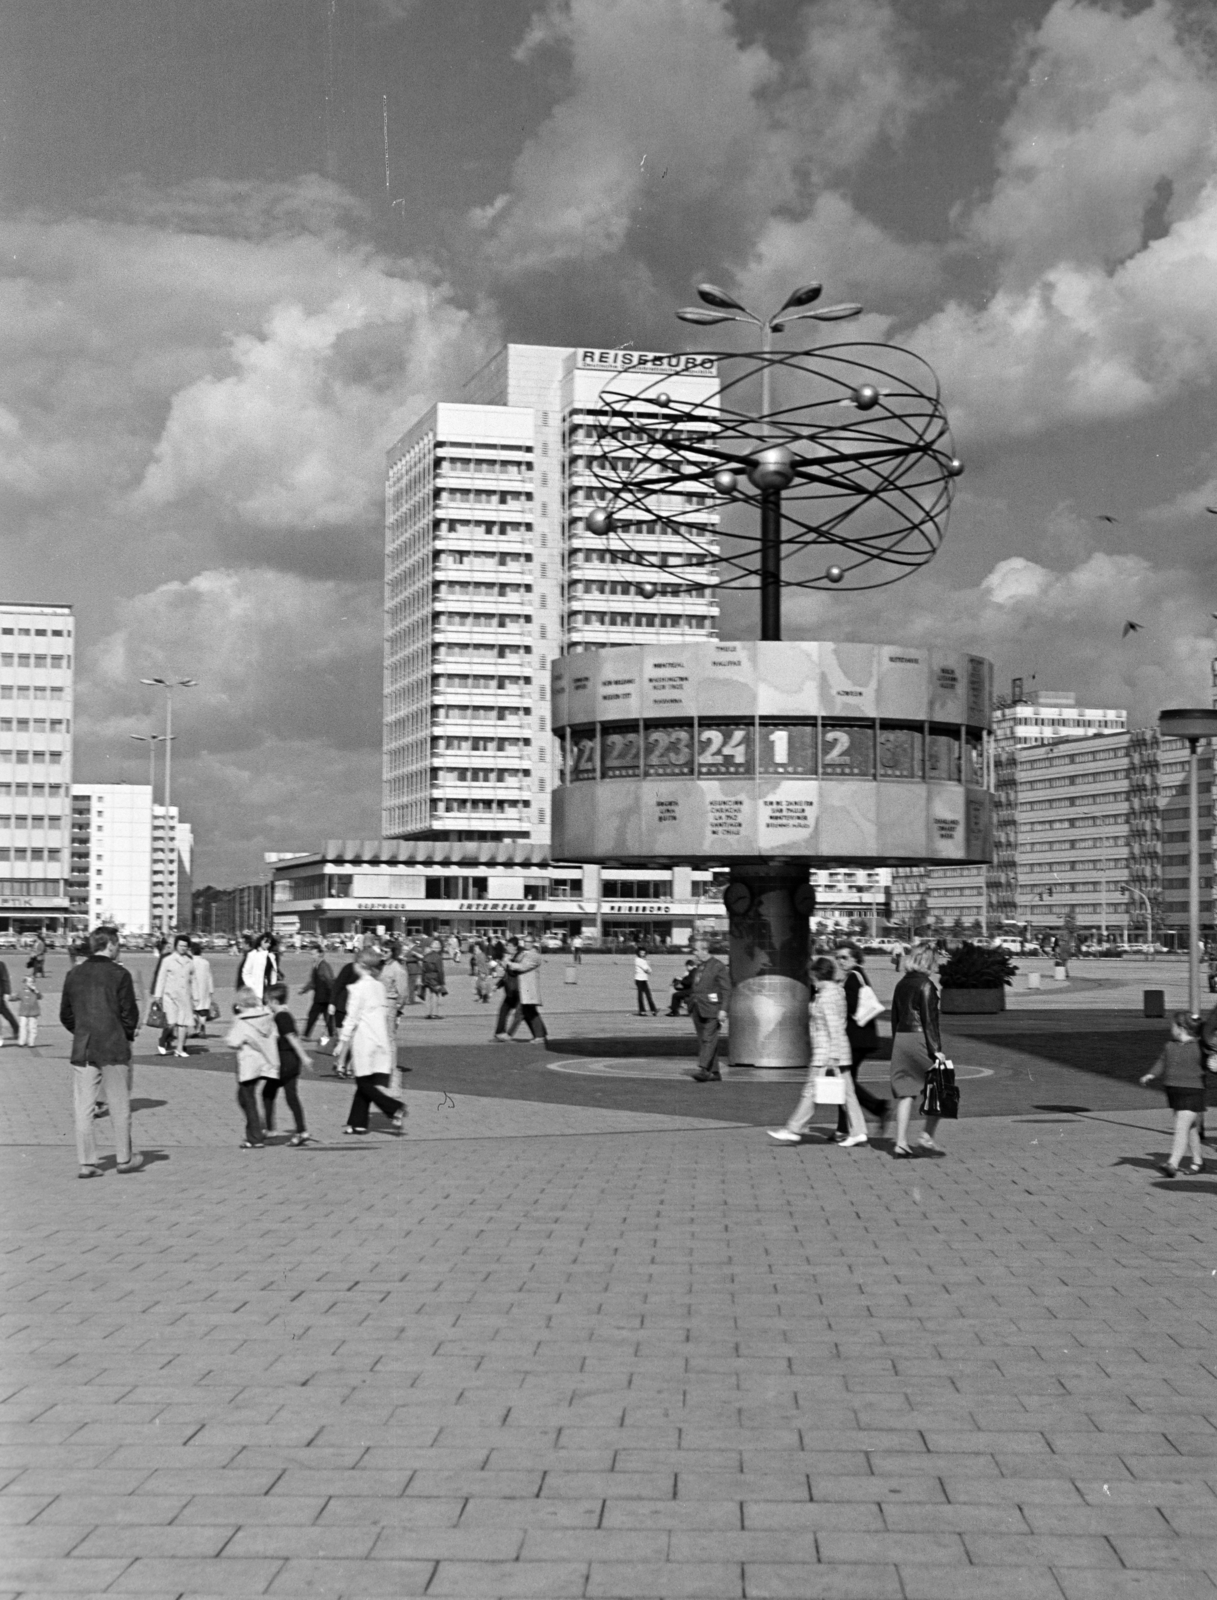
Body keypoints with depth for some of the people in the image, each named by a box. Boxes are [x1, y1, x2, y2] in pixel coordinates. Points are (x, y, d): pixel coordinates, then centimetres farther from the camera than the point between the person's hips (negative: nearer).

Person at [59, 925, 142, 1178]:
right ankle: (124, 1159, 16)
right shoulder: (119, 974, -9)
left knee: (84, 1108, 4)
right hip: (115, 1049, -3)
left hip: (82, 1050, 3)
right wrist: (127, 1036, 10)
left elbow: (65, 1014, 9)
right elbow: (130, 1013, -8)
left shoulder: (74, 974, 5)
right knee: (119, 1106, 8)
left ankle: (87, 1163, 3)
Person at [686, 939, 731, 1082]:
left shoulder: (717, 966, -6)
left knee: (708, 1039, -12)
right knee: (702, 1040, 7)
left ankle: (703, 1069, -20)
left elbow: (726, 989, -10)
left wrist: (723, 1009, -15)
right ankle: (714, 1073, 12)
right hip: (697, 1009, 8)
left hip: (711, 1009, -8)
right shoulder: (697, 967, 16)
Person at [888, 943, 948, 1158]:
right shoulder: (925, 984, -10)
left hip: (901, 1040, 7)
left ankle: (901, 1143, 4)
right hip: (920, 1040, -7)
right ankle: (927, 1136, 0)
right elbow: (929, 1019, -14)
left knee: (905, 1093, 7)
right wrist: (935, 1048, -13)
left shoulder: (901, 985, 11)